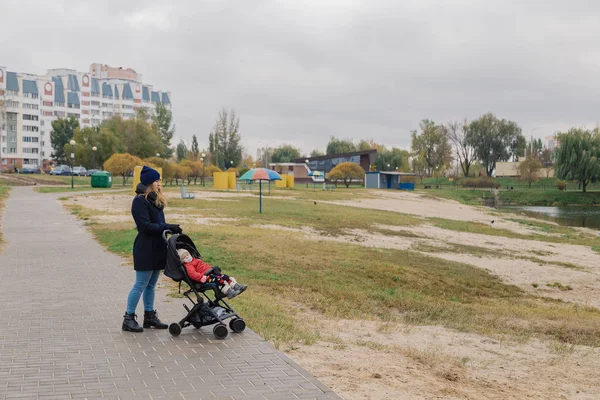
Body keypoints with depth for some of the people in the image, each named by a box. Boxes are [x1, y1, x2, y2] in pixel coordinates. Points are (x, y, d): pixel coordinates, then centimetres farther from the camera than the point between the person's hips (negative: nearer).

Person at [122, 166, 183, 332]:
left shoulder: (155, 200, 15)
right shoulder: (140, 201, -14)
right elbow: (146, 226, -19)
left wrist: (172, 228, -1)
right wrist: (168, 227, -19)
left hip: (157, 248, 9)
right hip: (145, 248, -9)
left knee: (151, 285, 14)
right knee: (140, 285, -3)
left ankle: (149, 315, 23)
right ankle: (128, 319, 6)